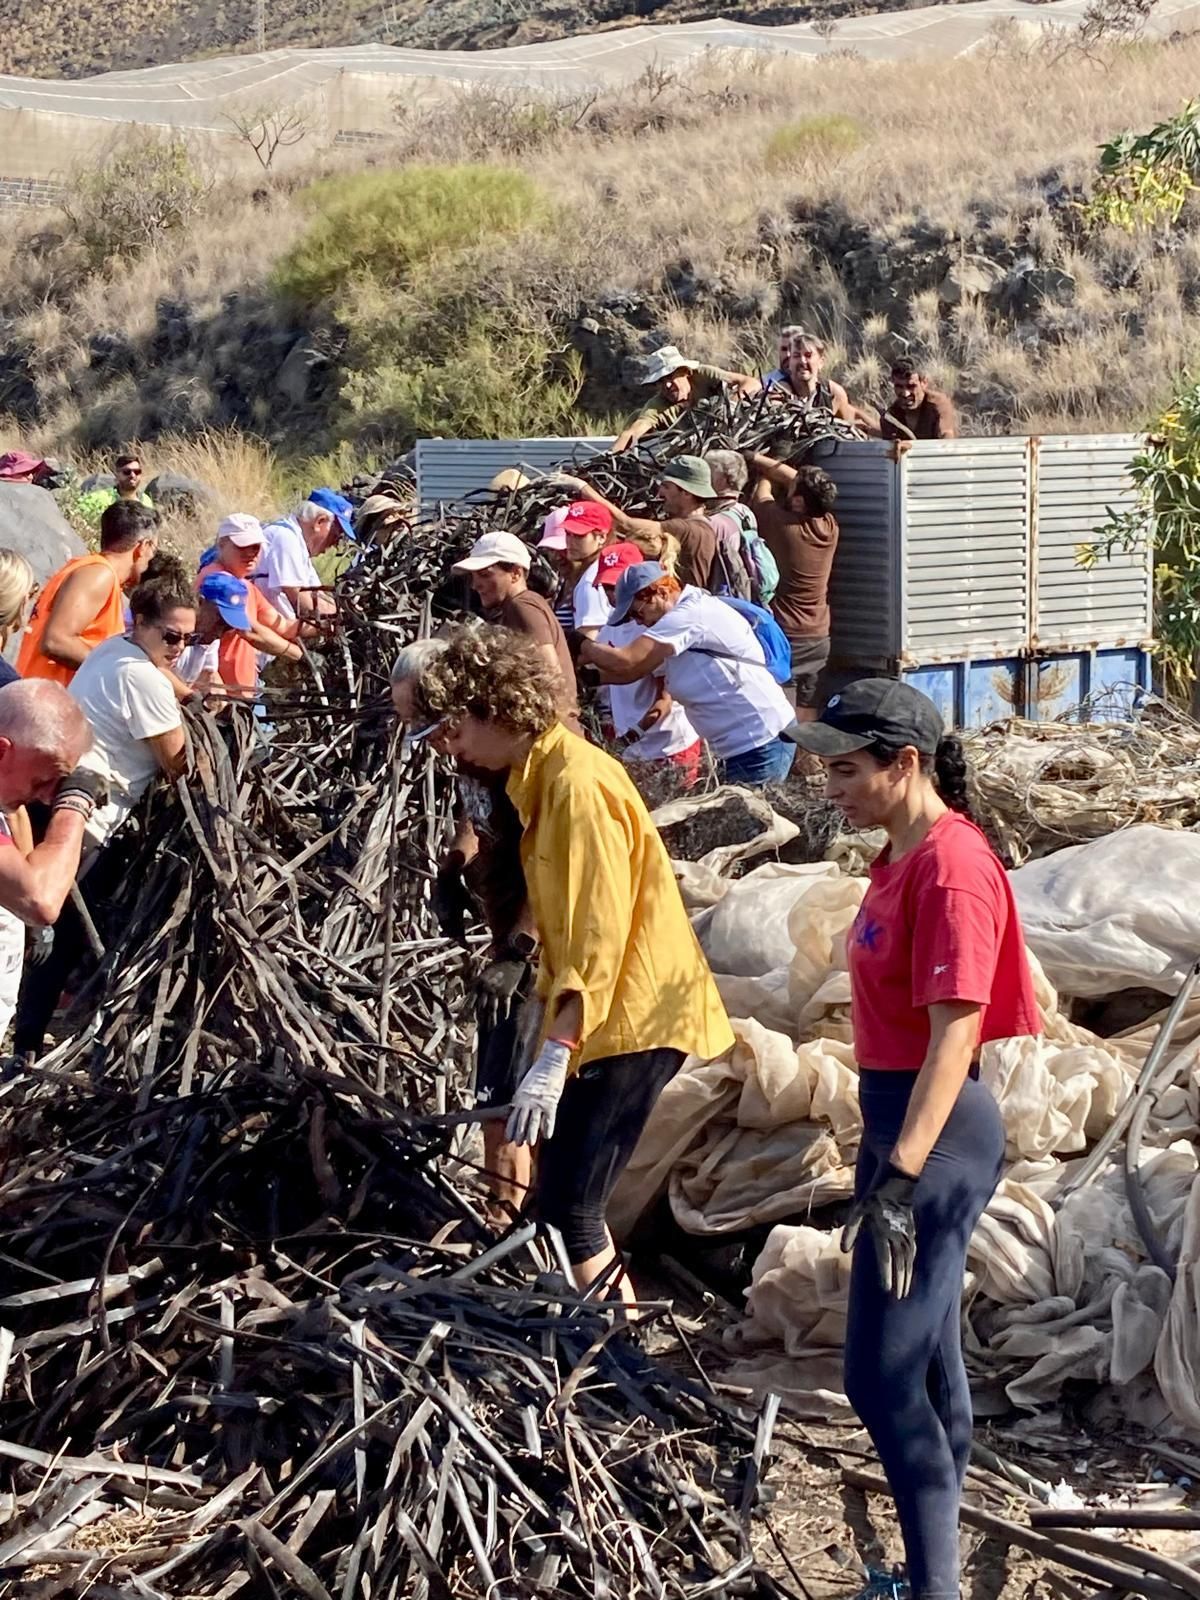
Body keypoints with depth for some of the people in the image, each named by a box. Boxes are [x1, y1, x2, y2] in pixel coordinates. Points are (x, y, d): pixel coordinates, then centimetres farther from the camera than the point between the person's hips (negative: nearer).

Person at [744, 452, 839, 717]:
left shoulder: (783, 525, -17)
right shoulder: (829, 526, -2)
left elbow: (761, 496, 3)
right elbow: (797, 479, 10)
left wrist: (762, 470, 23)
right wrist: (756, 458, 15)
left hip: (783, 638, -7)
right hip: (818, 638, 7)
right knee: (806, 718, 12)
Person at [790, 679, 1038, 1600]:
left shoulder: (951, 869, -20)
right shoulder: (905, 854, 9)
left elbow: (954, 1036, -25)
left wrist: (900, 1182, -29)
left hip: (935, 1136, -10)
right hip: (898, 1119, 10)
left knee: (882, 1373, -8)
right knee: (928, 1357, 17)